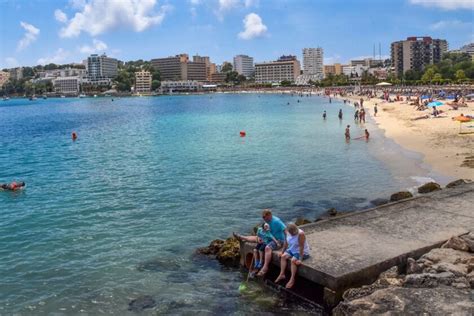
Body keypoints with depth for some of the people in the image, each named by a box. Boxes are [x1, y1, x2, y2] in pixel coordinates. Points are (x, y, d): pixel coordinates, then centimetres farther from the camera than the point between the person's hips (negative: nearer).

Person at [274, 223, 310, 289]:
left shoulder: (300, 234, -27)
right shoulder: (289, 233, -5)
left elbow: (301, 247, -28)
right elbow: (286, 243, 8)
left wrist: (300, 259, -30)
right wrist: (282, 252, 5)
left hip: (302, 252, -7)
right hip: (292, 250, 7)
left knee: (293, 260, -28)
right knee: (283, 256, -12)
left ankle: (292, 279, -22)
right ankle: (282, 274, -4)